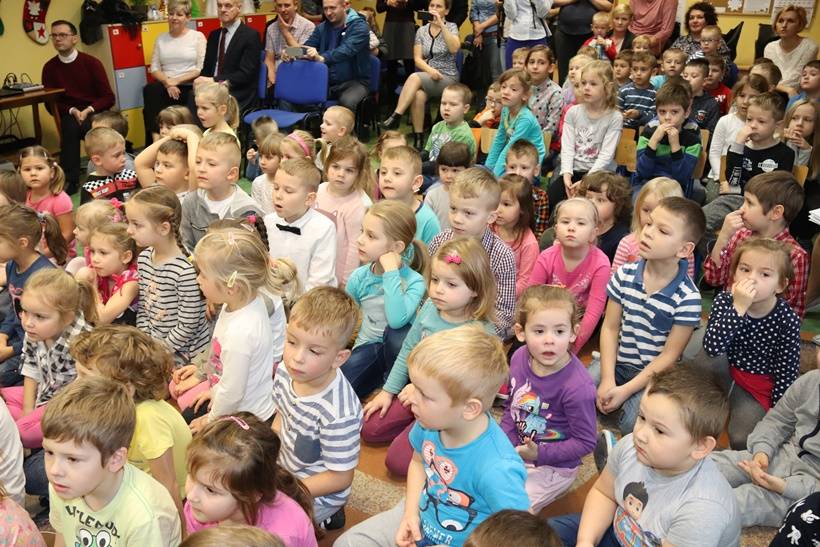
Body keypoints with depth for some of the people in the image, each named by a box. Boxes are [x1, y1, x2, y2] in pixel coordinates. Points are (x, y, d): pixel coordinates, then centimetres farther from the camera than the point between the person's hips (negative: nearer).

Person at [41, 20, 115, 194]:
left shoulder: (91, 62, -2)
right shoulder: (49, 67, 2)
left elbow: (108, 98, -3)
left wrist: (89, 110, -19)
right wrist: (72, 111, -15)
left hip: (96, 113, -1)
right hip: (69, 115, 1)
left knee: (85, 127, -34)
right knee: (70, 126, -33)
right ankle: (70, 179, -28)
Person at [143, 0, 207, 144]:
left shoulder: (198, 36, 3)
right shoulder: (161, 38, 15)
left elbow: (201, 69, -4)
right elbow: (154, 68, 10)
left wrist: (176, 81, -12)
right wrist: (167, 83, -10)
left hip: (189, 88, -3)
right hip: (165, 86, 3)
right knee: (150, 90, -31)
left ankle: (157, 138, -15)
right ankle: (156, 138, -27)